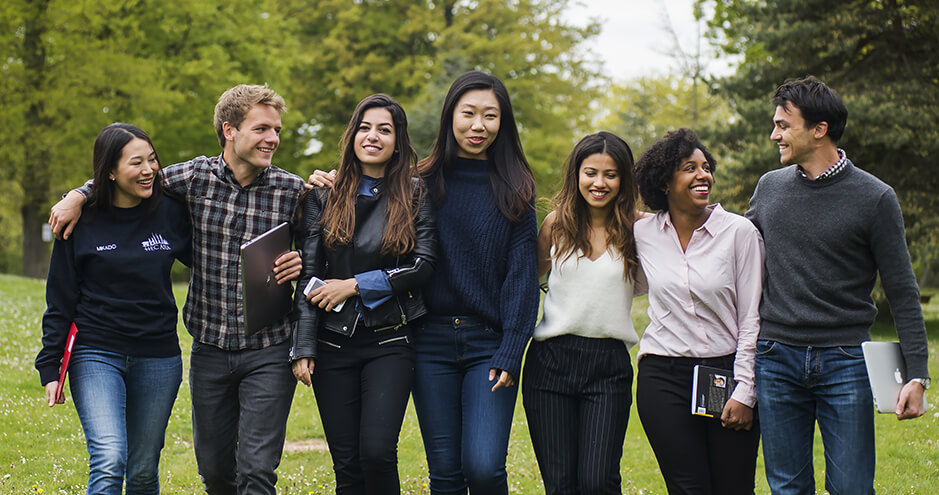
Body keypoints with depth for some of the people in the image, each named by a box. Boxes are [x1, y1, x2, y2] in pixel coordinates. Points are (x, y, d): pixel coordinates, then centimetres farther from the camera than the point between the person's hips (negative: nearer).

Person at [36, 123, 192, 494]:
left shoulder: (171, 213, 2)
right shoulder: (82, 222, -3)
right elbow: (59, 300, 3)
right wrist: (50, 367, 0)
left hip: (158, 358, 3)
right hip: (97, 355, -2)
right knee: (108, 461, -19)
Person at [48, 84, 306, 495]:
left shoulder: (291, 191, -5)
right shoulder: (195, 177, -2)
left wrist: (301, 264, -15)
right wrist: (78, 195, -2)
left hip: (268, 353, -2)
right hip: (210, 349, 2)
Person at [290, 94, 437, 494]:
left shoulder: (415, 195, 3)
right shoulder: (324, 196, 6)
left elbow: (422, 266, -5)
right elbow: (308, 275, 4)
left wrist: (355, 285, -10)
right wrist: (303, 348, -3)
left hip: (390, 343, -2)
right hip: (334, 342, 2)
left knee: (377, 451, -16)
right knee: (346, 463, 3)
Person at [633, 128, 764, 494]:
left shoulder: (740, 232, -3)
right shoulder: (643, 234, 3)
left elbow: (752, 319, -2)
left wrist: (745, 393, -6)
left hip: (727, 371, -1)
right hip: (663, 380, 1)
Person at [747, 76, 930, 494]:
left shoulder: (875, 198, -4)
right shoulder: (769, 188, 8)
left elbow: (902, 293, -2)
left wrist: (916, 374, -7)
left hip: (845, 365, -3)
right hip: (777, 361, 3)